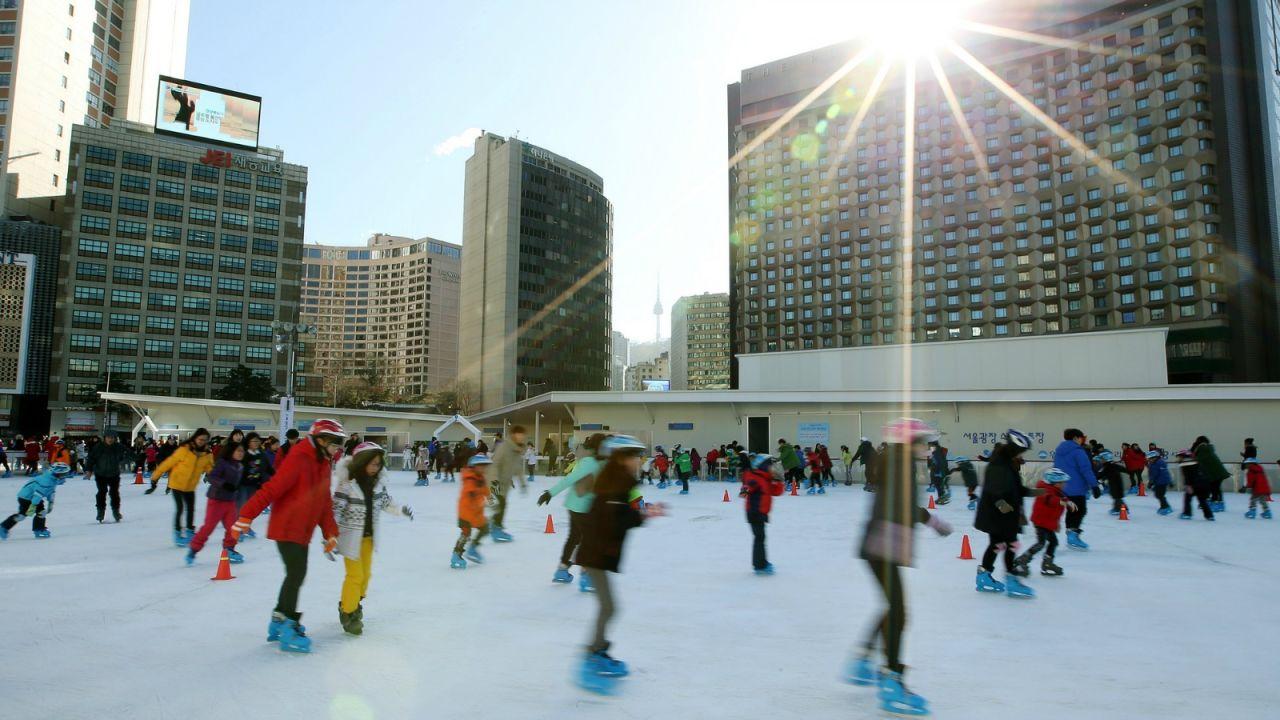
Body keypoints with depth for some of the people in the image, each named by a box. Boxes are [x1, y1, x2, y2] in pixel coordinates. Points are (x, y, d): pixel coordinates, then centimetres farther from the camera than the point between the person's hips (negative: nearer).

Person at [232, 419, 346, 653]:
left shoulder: (323, 463, 9)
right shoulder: (298, 460, -19)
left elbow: (325, 502, 12)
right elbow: (272, 489, -23)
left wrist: (330, 533, 10)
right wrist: (246, 516, -25)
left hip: (303, 531, 9)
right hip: (287, 528, -9)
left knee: (296, 575, 15)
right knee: (296, 575, -8)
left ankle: (279, 621, 29)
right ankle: (289, 629, 2)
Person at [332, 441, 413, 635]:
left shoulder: (377, 480, -6)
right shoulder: (347, 483, -23)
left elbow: (384, 501, 7)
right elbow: (336, 510, -19)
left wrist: (400, 509, -10)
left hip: (369, 535, 6)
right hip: (351, 536, -6)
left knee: (366, 573, 19)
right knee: (355, 575, 1)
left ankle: (355, 602, 43)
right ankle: (348, 612, 21)